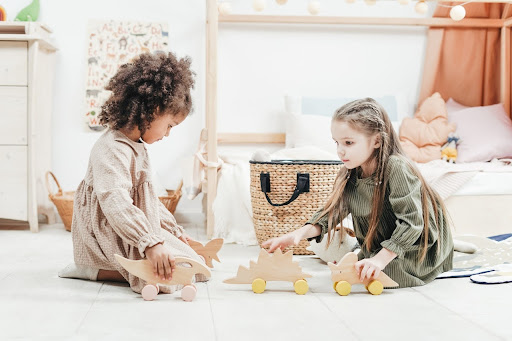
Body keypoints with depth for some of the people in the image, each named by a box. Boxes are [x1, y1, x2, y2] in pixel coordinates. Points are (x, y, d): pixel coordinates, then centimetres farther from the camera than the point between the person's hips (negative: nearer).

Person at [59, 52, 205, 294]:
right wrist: (151, 243, -41)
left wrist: (172, 227, 22)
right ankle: (93, 271, -13)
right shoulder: (112, 150, -22)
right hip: (109, 236, -11)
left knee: (196, 263, 9)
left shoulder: (136, 146, 14)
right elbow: (116, 204, -35)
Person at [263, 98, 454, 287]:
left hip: (417, 249, -7)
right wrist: (300, 233, -22)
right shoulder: (350, 175, -4)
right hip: (379, 245, 8)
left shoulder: (396, 168, -28)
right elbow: (332, 211, -4)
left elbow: (411, 222, -29)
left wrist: (381, 259, -35)